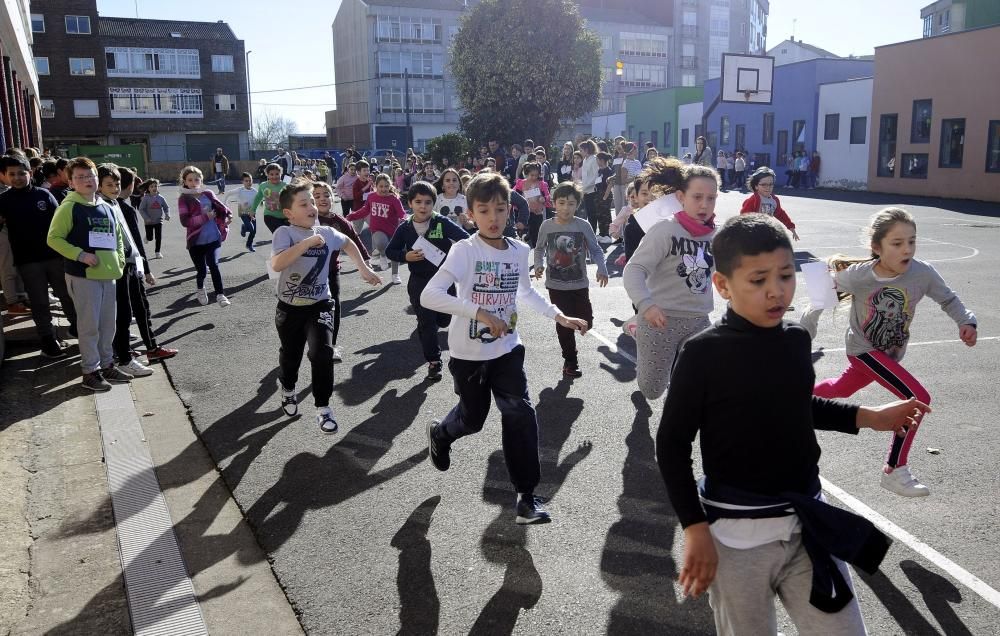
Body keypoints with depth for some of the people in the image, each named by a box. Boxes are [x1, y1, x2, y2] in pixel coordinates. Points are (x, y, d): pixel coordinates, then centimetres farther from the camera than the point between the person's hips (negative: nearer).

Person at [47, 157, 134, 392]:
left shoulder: (106, 208, 12)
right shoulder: (69, 207, -7)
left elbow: (118, 236, 23)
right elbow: (53, 238, -10)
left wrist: (120, 260, 10)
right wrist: (80, 255, -19)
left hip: (108, 275, 6)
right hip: (83, 275, -6)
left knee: (108, 324, 13)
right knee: (89, 325, -1)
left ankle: (107, 365, 26)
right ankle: (90, 371, 9)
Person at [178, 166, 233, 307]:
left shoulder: (208, 194, 8)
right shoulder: (184, 199, -4)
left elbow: (219, 206, 17)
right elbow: (185, 221, -14)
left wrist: (228, 215, -5)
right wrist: (205, 217, -19)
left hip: (214, 238, 2)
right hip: (196, 241, -2)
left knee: (213, 265, -12)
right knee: (201, 269, 7)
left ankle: (220, 295, -4)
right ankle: (200, 290, 37)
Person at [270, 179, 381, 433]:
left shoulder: (327, 233, -3)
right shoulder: (285, 233, -16)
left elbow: (348, 243, 21)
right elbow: (276, 265, -34)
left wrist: (364, 269, 16)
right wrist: (307, 242, -32)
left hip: (320, 305, 1)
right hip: (290, 308, -1)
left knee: (322, 352, -18)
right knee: (290, 355, 16)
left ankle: (323, 407, -1)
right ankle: (288, 389, 50)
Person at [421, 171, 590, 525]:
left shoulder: (520, 251, -2)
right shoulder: (464, 250, -20)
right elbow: (429, 295, -32)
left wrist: (559, 315, 15)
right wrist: (479, 312, -36)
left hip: (506, 349, 4)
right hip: (468, 353, -3)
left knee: (520, 413, -9)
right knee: (472, 418, 15)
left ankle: (526, 495, 4)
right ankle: (439, 433, 52)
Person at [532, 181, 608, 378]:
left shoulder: (583, 226, -8)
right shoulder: (546, 226, -6)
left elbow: (596, 250, 0)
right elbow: (539, 249, 9)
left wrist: (602, 269, -16)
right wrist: (539, 265, -8)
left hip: (579, 284, 1)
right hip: (556, 285, 0)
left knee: (586, 323, 1)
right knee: (564, 325, 4)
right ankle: (570, 362, 19)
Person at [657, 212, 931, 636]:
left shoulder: (797, 340, 0)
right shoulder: (703, 353, -17)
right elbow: (672, 444, -12)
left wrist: (867, 418, 17)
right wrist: (694, 528, -15)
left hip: (809, 524, 5)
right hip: (736, 534, -4)